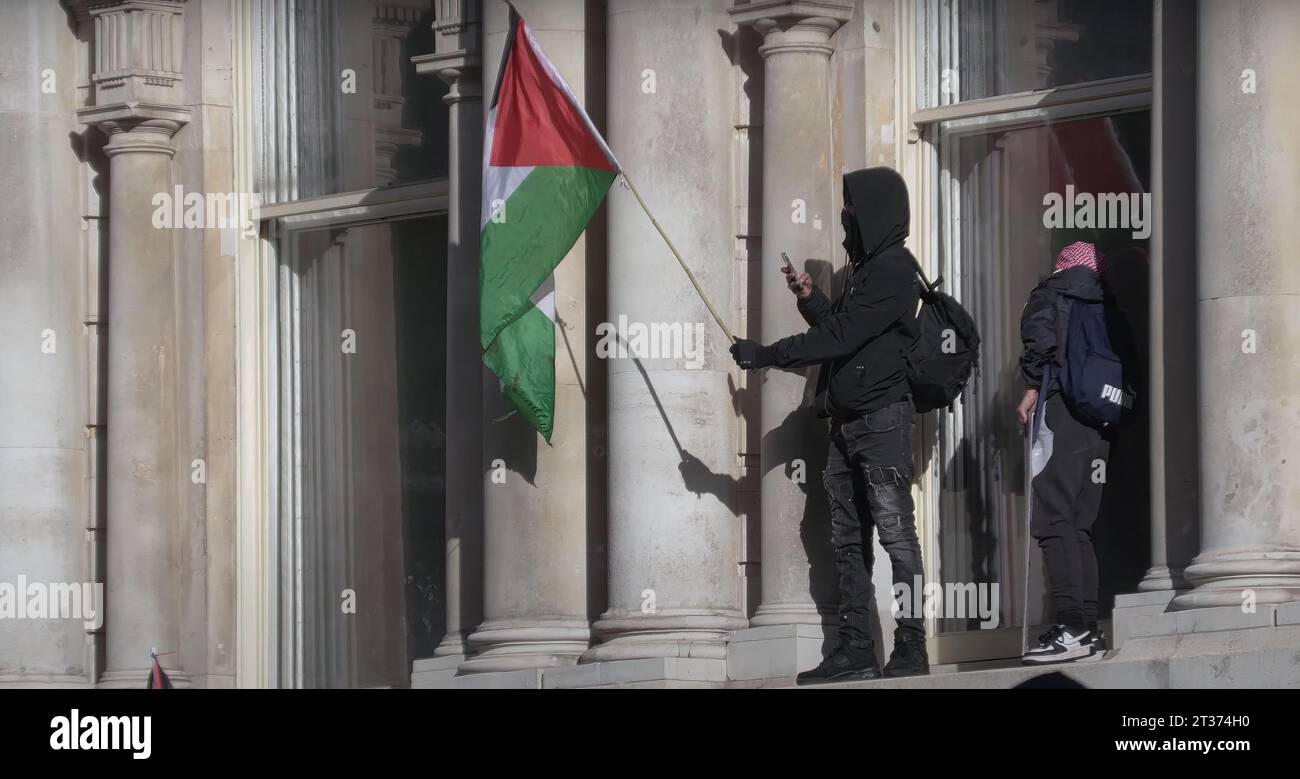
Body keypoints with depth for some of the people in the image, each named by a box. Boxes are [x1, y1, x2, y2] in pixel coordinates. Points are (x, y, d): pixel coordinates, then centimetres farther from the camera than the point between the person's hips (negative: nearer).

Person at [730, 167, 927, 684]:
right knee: (848, 540, 7)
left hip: (881, 419, -10)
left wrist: (766, 355, -15)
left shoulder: (893, 270, -11)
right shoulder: (864, 269, 19)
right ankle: (855, 649, 8)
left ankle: (911, 649, -11)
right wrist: (810, 297, 10)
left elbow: (839, 337, -17)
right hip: (847, 422, 10)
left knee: (895, 533, -10)